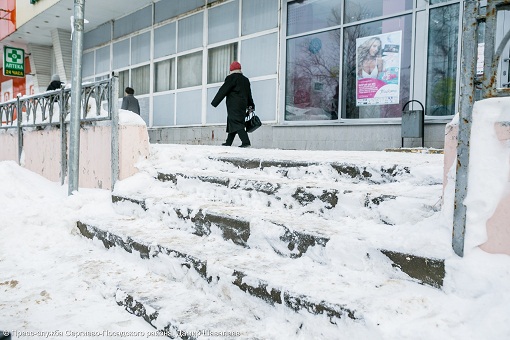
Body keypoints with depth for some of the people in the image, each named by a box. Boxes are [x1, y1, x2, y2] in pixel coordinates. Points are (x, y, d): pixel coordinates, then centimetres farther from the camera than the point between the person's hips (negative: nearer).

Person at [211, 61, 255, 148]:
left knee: (236, 123, -12)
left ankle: (246, 142, -26)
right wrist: (250, 106, 28)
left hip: (234, 105, -8)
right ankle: (228, 143, 20)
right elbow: (249, 94, 21)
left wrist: (214, 103, -5)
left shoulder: (231, 78, -5)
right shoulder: (245, 80, 17)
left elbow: (223, 91, -8)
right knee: (231, 123, 15)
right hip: (243, 105, 8)